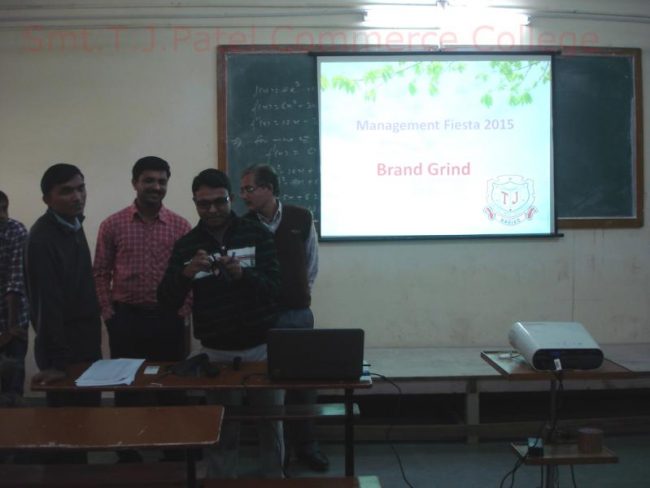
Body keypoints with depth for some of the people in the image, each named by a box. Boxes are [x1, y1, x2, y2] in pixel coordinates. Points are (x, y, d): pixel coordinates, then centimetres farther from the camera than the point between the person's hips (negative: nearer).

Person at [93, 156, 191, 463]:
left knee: (172, 389, 8)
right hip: (126, 318, 0)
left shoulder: (181, 226, 2)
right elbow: (101, 273, 4)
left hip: (168, 319, 1)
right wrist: (109, 314, -3)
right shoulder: (112, 225, 1)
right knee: (127, 390, 7)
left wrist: (183, 311, -5)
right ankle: (128, 457, 20)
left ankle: (174, 455, 22)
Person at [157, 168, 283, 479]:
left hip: (262, 346, 0)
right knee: (221, 427, 6)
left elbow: (273, 288, -11)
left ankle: (274, 477, 29)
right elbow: (167, 301, -6)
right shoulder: (186, 245, 1)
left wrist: (242, 274, -30)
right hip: (216, 352, 0)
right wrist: (186, 272, -25)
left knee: (270, 422, 12)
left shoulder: (256, 234, -3)